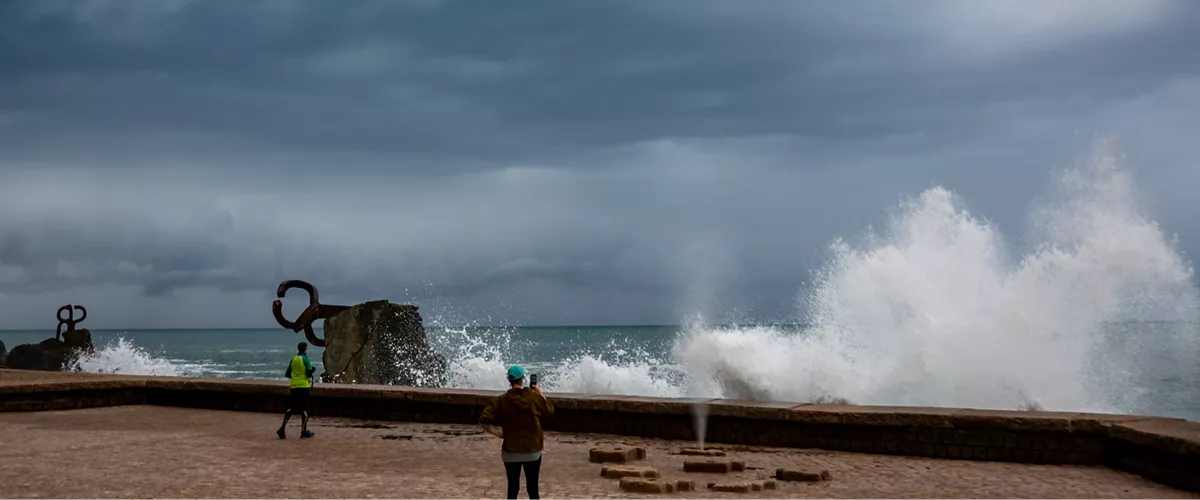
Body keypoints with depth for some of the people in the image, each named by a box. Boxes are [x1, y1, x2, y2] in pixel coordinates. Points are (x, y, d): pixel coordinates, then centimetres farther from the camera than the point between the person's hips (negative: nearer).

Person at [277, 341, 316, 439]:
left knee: (291, 407, 8)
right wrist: (312, 370, 7)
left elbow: (287, 374, 11)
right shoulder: (305, 359, -8)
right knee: (304, 409, 4)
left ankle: (282, 428, -6)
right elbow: (309, 373, -14)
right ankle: (304, 431, 9)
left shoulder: (293, 359, 9)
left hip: (294, 386, 5)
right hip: (304, 386, -5)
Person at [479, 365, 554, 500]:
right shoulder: (535, 397, -7)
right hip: (533, 451, 0)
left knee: (512, 488, 8)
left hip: (511, 452, 0)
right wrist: (540, 393, 21)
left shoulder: (501, 400, -8)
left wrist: (498, 433, -1)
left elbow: (484, 420, -15)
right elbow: (550, 411, 11)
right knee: (532, 488, 8)